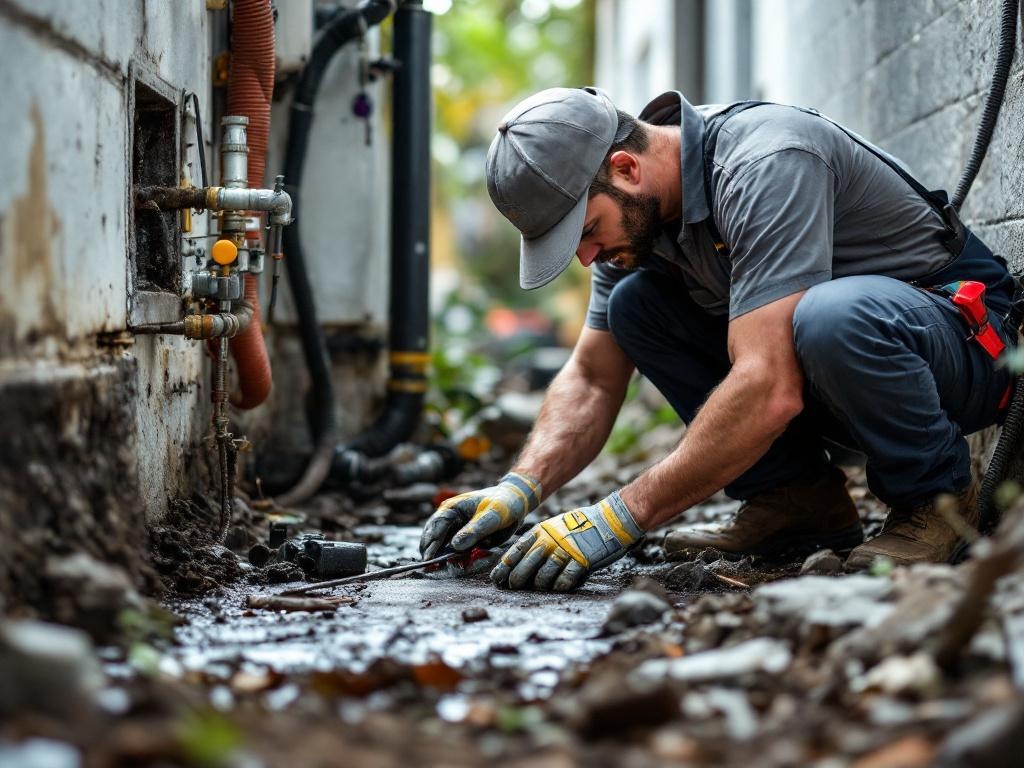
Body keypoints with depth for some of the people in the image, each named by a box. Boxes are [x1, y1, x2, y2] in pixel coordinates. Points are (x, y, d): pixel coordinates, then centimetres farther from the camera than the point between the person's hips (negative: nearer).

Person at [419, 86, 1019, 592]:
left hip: (966, 336, -8)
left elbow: (768, 391, -39)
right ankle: (801, 499, -3)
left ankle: (936, 491, -11)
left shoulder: (766, 163, -30)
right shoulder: (635, 210, -3)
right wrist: (521, 488, -14)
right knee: (633, 303, -6)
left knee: (829, 316, -40)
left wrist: (618, 520, -37)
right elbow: (592, 379, 4)